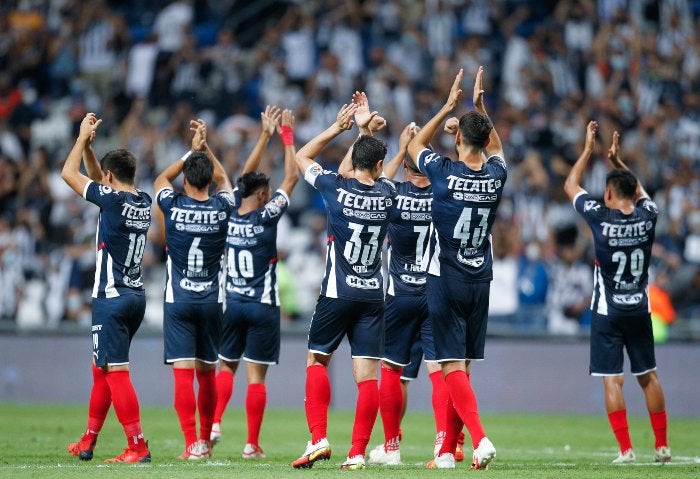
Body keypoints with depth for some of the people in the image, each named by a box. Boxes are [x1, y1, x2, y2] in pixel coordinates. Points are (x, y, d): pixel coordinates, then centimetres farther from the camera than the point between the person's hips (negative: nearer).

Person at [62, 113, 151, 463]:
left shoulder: (113, 200, -14)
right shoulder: (143, 202, 8)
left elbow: (69, 174, -6)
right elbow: (97, 178, 25)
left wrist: (83, 137, 5)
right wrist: (88, 145, 19)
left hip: (112, 298, -9)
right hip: (136, 296, 9)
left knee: (115, 371, -9)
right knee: (102, 368, 17)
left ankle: (138, 446, -13)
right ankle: (87, 443, 24)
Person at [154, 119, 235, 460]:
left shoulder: (173, 207, -7)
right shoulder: (222, 208, -3)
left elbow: (162, 179, 16)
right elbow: (222, 178, 21)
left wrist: (191, 152, 19)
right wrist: (205, 147, 22)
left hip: (179, 300, -3)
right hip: (212, 300, 3)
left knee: (183, 372, -7)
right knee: (207, 373, 13)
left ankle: (192, 443, -15)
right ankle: (206, 440, 21)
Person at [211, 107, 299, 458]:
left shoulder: (230, 214, 0)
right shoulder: (266, 218, -12)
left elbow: (246, 175, 12)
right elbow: (291, 178, -7)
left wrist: (265, 135, 15)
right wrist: (287, 135, 1)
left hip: (232, 303, 4)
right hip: (262, 306, -4)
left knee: (226, 366, 18)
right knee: (256, 375, -2)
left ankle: (215, 423, -1)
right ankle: (252, 444, -2)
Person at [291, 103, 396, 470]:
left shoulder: (337, 188, -8)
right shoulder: (386, 193, 1)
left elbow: (302, 157, 9)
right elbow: (376, 175, 26)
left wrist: (338, 128, 11)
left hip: (337, 292, -2)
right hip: (373, 294, 2)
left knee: (317, 360, 12)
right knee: (366, 374, 0)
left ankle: (318, 439, -1)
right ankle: (358, 453, -4)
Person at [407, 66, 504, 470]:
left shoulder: (445, 173, -12)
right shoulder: (496, 176, -1)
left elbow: (415, 145, 9)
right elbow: (496, 148, 24)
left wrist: (449, 107, 10)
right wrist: (480, 106, 21)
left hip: (446, 281, -4)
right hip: (480, 282, 4)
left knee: (453, 368, -8)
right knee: (462, 368, 11)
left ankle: (480, 439, -26)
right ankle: (447, 452, 14)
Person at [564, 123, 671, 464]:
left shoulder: (600, 217, -14)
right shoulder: (647, 216, -5)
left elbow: (570, 186, 2)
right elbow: (638, 190, 20)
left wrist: (589, 149, 10)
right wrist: (617, 160, 26)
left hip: (607, 312, -4)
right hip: (639, 310, 4)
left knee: (612, 380, -3)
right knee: (648, 376, 13)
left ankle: (625, 449, -10)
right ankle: (661, 446, 16)